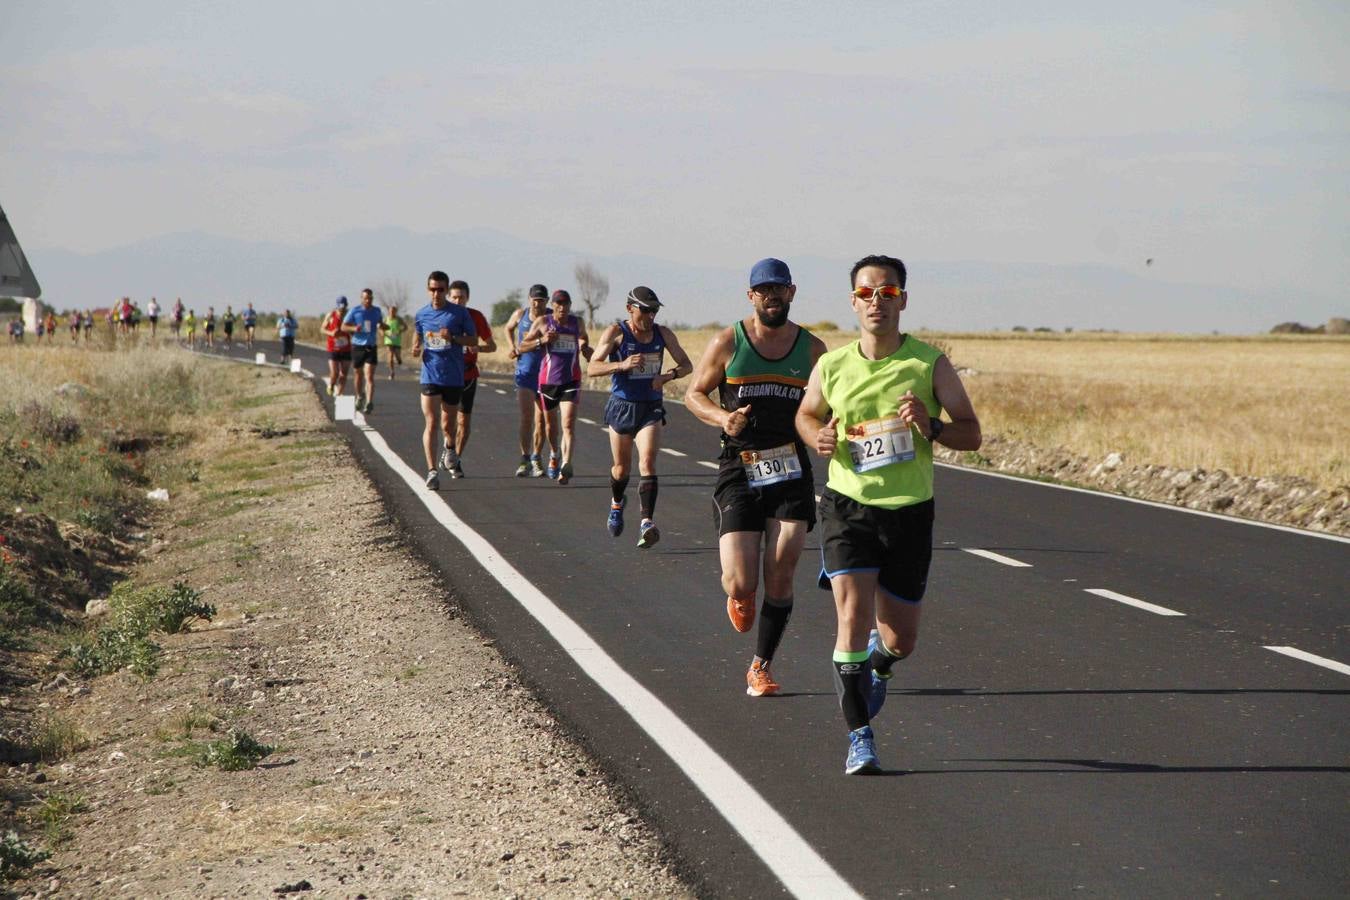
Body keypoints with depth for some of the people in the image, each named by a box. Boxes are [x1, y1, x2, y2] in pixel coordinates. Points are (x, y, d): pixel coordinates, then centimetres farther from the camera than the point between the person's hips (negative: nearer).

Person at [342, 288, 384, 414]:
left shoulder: (377, 311, 6)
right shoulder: (355, 311, -1)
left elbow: (381, 323, 24)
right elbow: (344, 327, 2)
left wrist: (382, 326, -1)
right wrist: (354, 328, -19)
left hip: (371, 347, 0)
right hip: (357, 346, 0)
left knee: (369, 376, -12)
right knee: (359, 374, 14)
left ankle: (369, 403, -18)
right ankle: (359, 397, 38)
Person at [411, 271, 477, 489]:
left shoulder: (460, 313, -2)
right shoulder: (421, 315, 5)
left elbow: (474, 340, 2)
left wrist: (453, 337, -16)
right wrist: (416, 350, -4)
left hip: (454, 377, 0)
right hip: (430, 376, 0)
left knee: (448, 424, 11)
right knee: (431, 423, -10)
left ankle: (449, 449, 45)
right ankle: (432, 471, -11)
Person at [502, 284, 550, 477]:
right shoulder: (520, 315, 4)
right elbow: (508, 328, 25)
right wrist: (512, 346, 11)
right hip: (525, 372, 1)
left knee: (540, 420, 4)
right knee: (526, 418, -7)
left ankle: (536, 459, 16)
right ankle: (525, 459, -3)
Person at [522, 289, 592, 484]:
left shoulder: (578, 323, 7)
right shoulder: (542, 323, 1)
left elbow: (584, 339, 30)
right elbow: (522, 345, 3)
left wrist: (586, 348, 9)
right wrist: (541, 340, -14)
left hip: (571, 381, 0)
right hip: (548, 380, 0)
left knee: (569, 423, -16)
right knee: (550, 423, 14)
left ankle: (566, 465, -26)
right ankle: (554, 455, 43)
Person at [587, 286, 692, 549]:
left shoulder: (663, 334, 1)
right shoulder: (616, 333, -8)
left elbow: (686, 365, 9)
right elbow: (592, 368, -15)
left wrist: (668, 376, -13)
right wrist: (621, 365, -32)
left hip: (651, 409, 1)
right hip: (621, 406, -1)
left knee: (648, 461, -18)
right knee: (622, 467, 12)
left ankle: (646, 522, -26)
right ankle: (616, 504, 45)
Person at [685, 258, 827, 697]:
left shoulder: (812, 348, 6)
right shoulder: (728, 343, 1)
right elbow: (693, 393, 9)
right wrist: (722, 418, -11)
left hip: (791, 470, 2)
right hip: (740, 468, -1)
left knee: (780, 578, -3)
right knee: (741, 582, -9)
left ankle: (760, 667, 14)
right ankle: (739, 594, 30)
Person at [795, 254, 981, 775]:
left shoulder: (931, 365, -5)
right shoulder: (831, 367, -2)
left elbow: (971, 434, -1)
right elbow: (806, 415, 17)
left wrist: (931, 426, -21)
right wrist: (818, 437, -6)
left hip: (910, 512, 1)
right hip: (847, 505, -1)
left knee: (901, 639, 9)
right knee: (853, 618, -17)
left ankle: (876, 670, 46)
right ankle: (860, 737, -6)